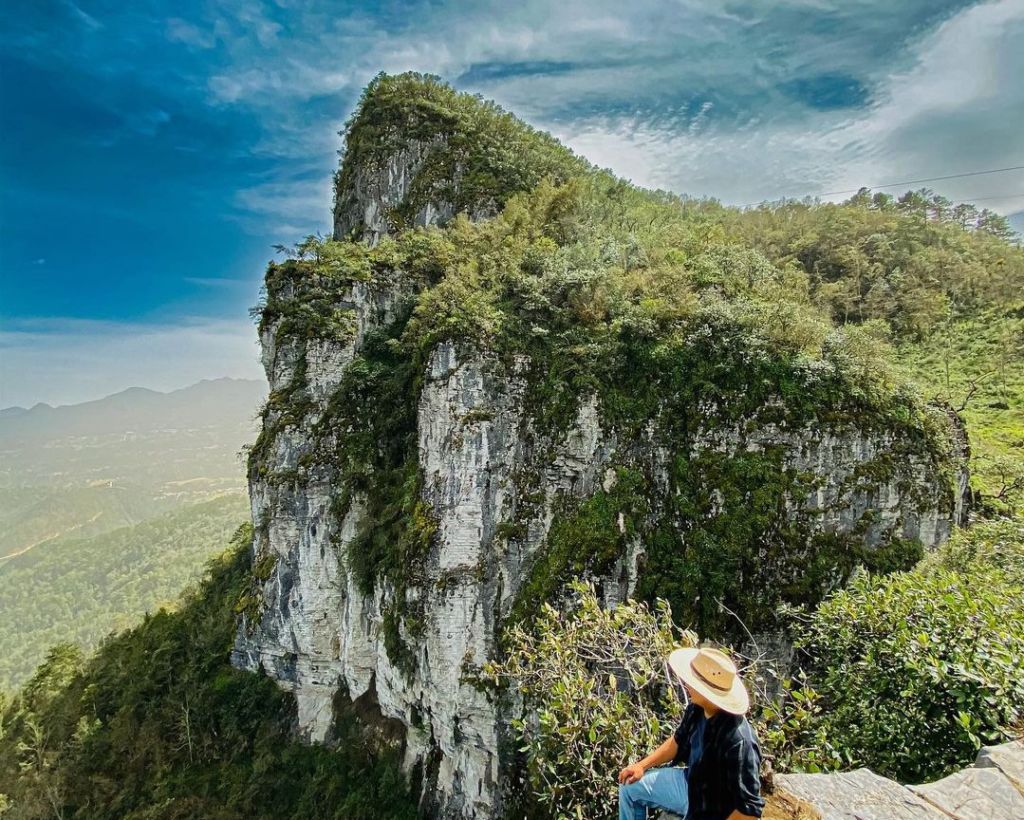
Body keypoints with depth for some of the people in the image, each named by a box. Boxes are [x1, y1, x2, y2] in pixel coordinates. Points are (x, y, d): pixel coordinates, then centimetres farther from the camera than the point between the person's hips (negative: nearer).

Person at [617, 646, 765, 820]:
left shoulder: (738, 742, -37)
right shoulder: (698, 708, -15)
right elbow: (679, 741, 5)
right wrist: (642, 765, 0)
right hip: (691, 783, 7)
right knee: (630, 785, 10)